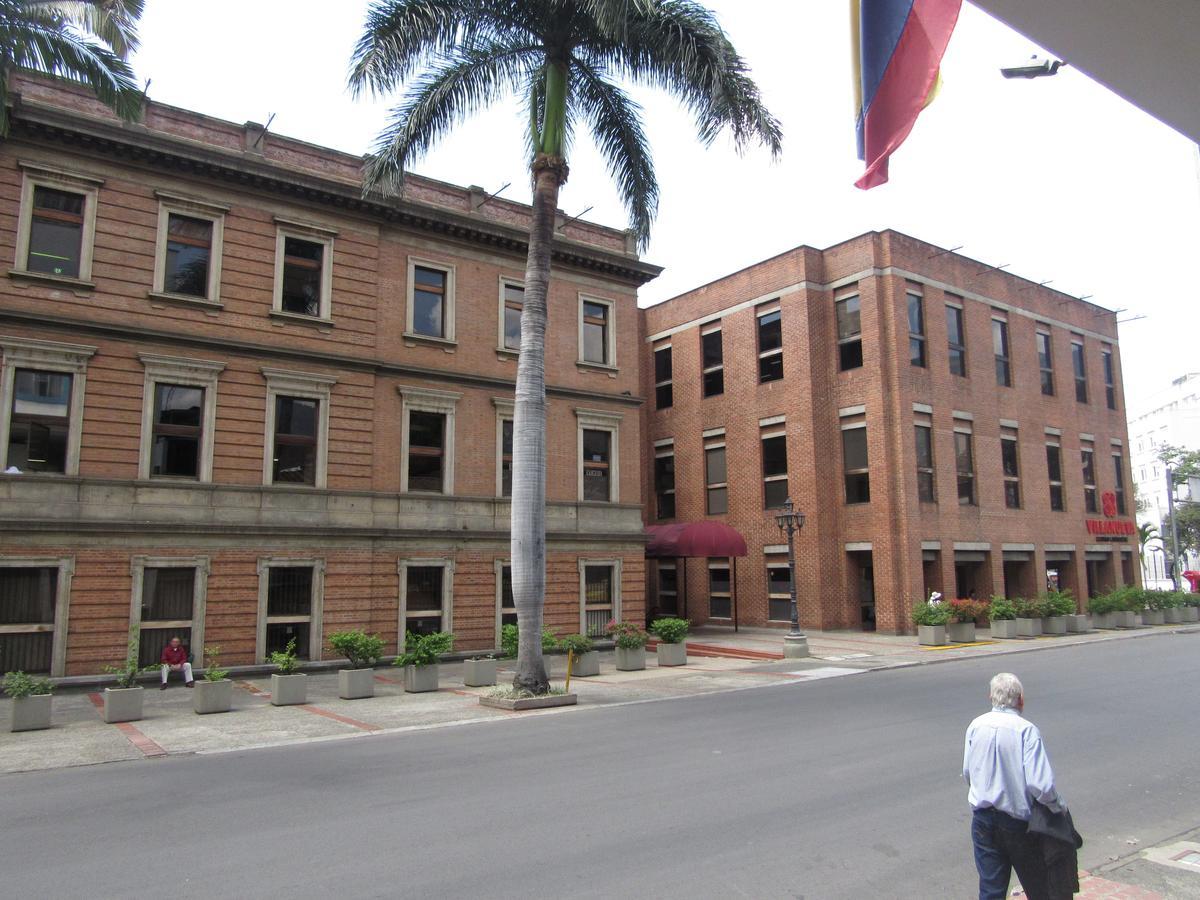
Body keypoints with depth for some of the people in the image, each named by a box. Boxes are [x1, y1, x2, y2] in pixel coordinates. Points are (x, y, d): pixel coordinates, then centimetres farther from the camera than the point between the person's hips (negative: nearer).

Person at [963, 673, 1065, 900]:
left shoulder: (976, 726, -2)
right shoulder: (1026, 730, -16)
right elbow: (1039, 784, -23)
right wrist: (1059, 806, -5)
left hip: (983, 819, 3)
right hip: (1017, 821, -3)